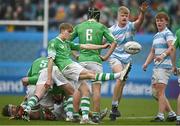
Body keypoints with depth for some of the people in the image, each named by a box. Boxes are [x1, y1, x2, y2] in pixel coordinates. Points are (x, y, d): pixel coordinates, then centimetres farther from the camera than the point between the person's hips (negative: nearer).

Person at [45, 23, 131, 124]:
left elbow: (84, 46, 25)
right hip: (67, 67, -9)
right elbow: (50, 60, -3)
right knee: (91, 74, -18)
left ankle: (85, 117, -9)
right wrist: (49, 79, -11)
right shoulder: (54, 42, 4)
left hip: (72, 65, 9)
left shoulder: (67, 43, 27)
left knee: (85, 90, -3)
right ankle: (119, 75, -31)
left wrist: (103, 46, 20)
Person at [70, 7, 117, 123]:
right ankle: (96, 115, -4)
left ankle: (75, 114, 7)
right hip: (95, 60, -2)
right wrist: (106, 57, 3)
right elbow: (114, 42, 0)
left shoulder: (79, 26, 9)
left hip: (81, 60, 2)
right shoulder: (101, 27, 4)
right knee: (96, 88, 0)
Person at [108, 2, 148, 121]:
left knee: (121, 85, 7)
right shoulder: (112, 30, -4)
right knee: (120, 77, -27)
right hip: (115, 57, -3)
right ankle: (114, 106, -21)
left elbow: (139, 22, -24)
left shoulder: (131, 26, -2)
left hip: (127, 59, 3)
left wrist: (142, 12, -43)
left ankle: (114, 111, 20)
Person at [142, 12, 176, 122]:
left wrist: (163, 55, -37)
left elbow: (171, 47, -21)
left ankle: (160, 115, -9)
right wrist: (146, 63, 12)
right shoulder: (156, 36, 22)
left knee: (160, 91, -11)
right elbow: (152, 52, 26)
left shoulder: (168, 33, -5)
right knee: (156, 92, 9)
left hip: (165, 65, -9)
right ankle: (171, 113, 16)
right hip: (156, 66, 9)